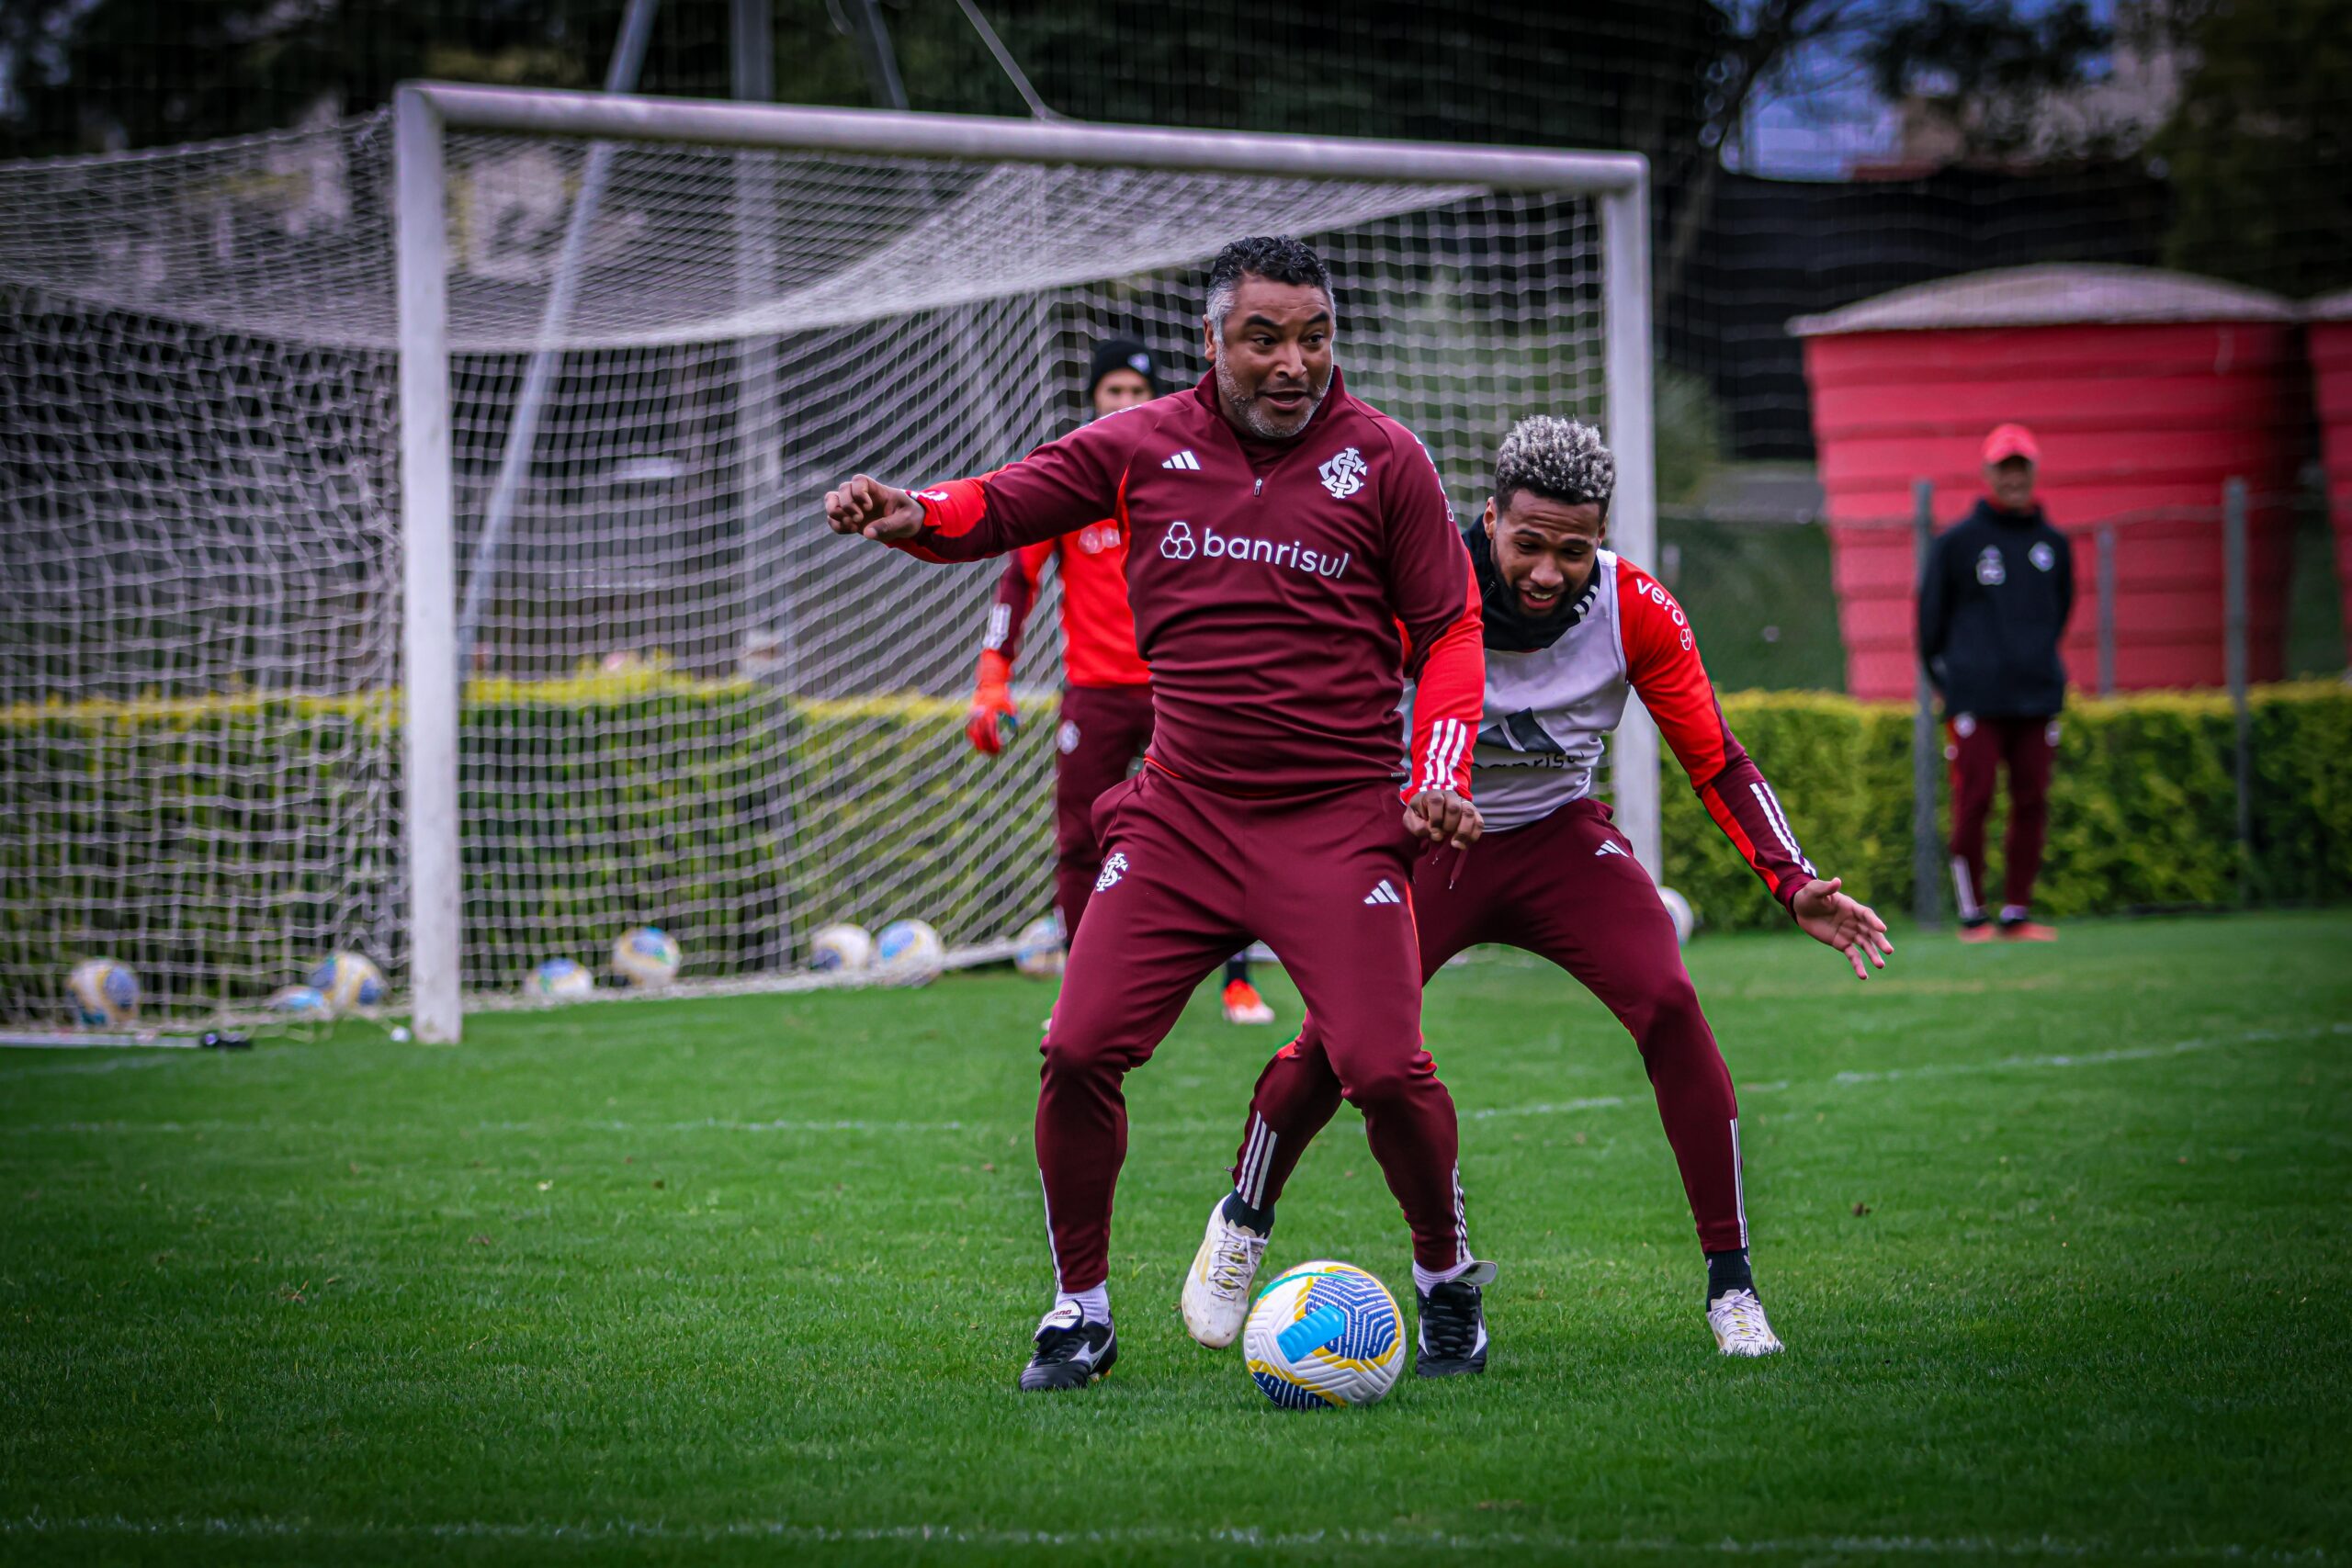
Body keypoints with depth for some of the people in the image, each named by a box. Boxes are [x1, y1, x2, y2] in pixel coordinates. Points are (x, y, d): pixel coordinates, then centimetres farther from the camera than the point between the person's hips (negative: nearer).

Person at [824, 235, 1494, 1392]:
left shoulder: (1382, 459, 0)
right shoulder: (1143, 447, 4)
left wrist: (1440, 775, -9)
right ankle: (1080, 1309, 10)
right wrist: (912, 513, -17)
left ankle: (1446, 1276, 14)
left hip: (1339, 819, -2)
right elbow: (999, 507, 6)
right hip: (1178, 817, 2)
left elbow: (1447, 629, 5)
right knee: (1078, 1052, -8)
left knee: (1383, 1068, -13)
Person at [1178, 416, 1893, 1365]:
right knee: (1335, 1040, -15)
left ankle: (1730, 1286, -11)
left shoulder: (1636, 611, -17)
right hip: (1425, 837, -1)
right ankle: (1243, 1224, 18)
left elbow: (1716, 764, -8)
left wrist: (1793, 885, -19)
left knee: (1669, 1008, -22)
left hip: (1560, 838, 1)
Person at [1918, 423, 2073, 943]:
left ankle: (2017, 913, 8)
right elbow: (1931, 617, 8)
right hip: (1975, 700, -3)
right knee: (1973, 801, -7)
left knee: (2031, 803, 1)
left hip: (2037, 698, 3)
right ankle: (1972, 915, 1)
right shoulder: (1956, 542, 2)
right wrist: (1946, 679, 11)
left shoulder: (2053, 544, 12)